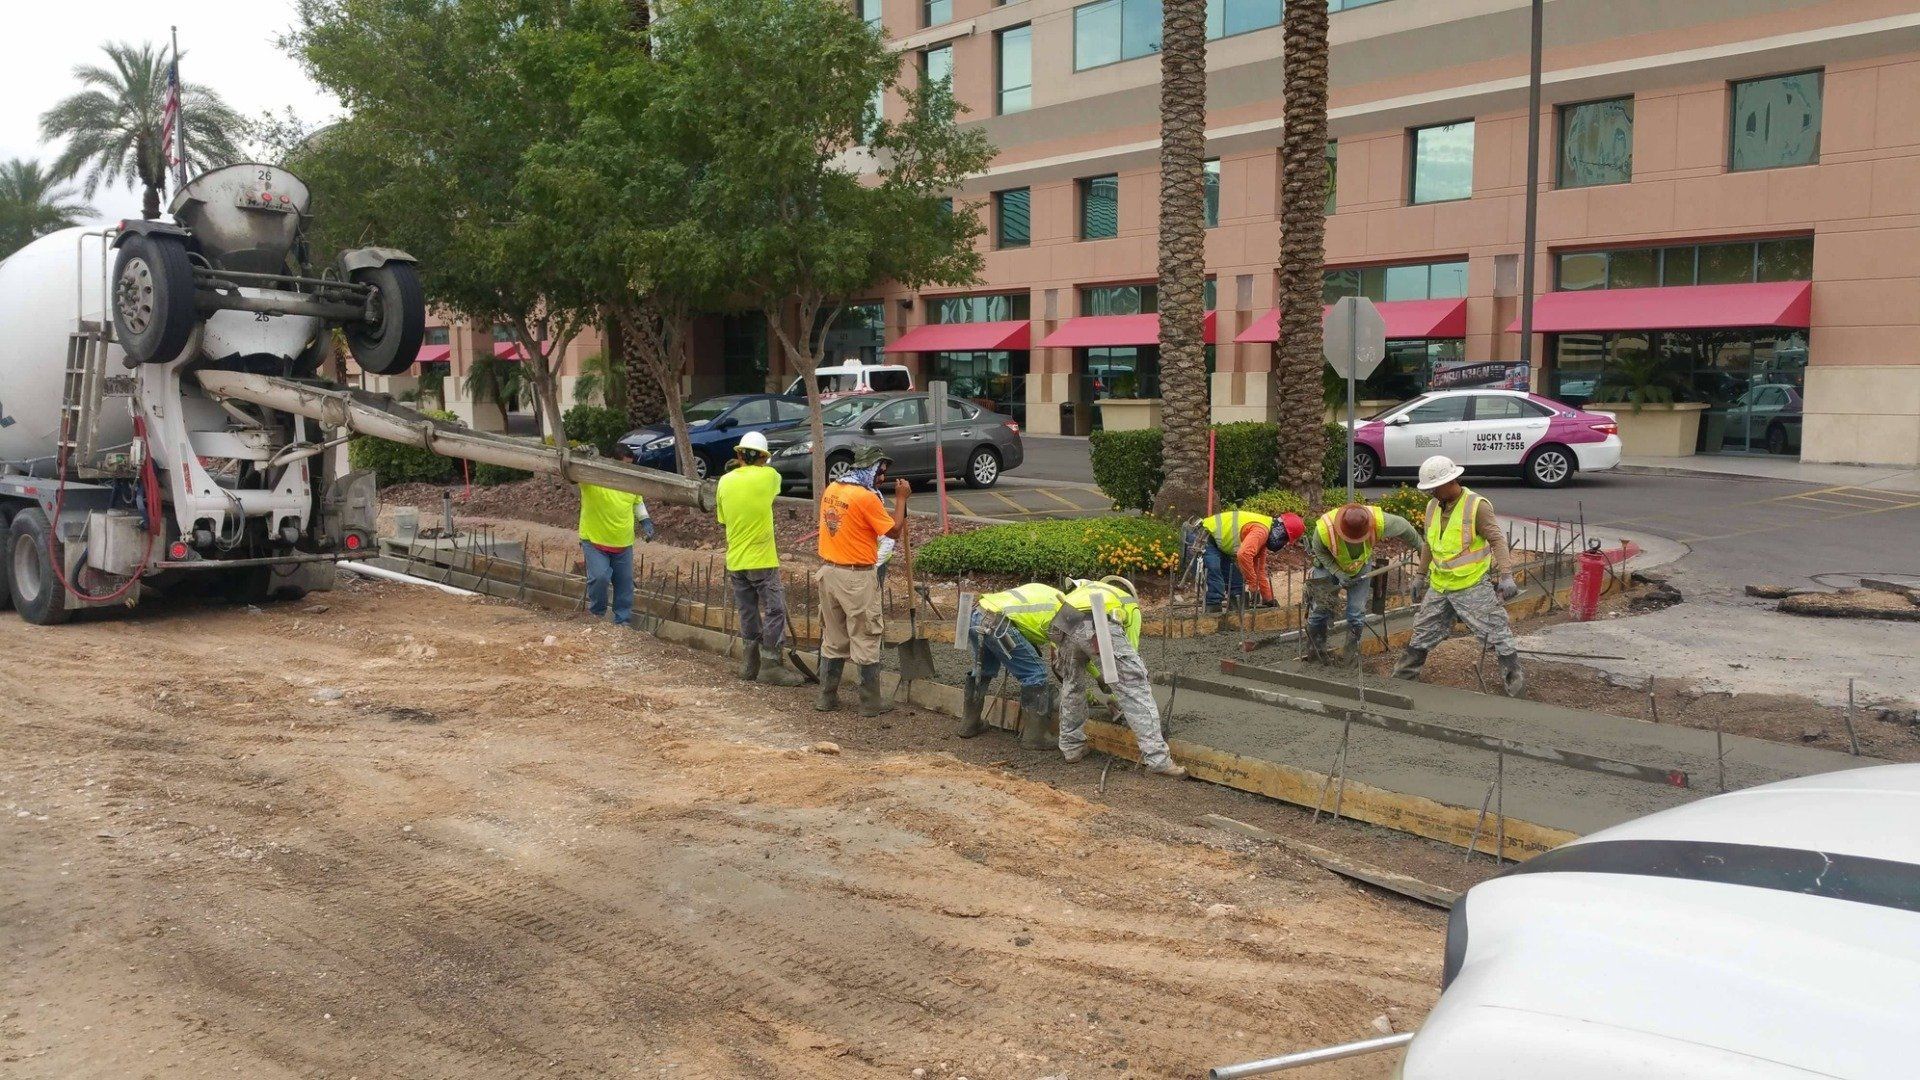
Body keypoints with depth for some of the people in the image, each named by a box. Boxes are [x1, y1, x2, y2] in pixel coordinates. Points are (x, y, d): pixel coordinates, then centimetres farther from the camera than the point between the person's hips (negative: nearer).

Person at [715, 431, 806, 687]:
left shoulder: (725, 481, 3)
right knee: (774, 612, 1)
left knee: (748, 613, 13)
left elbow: (722, 521, 11)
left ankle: (750, 665, 19)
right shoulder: (767, 476, -10)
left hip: (735, 560, 5)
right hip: (762, 560, -5)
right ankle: (771, 666, 0)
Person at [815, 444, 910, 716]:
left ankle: (827, 697, 21)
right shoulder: (866, 498, -16)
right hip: (856, 578, -7)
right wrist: (901, 499, 1)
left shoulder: (831, 490, 6)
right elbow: (894, 531, -8)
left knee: (833, 638, 16)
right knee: (866, 640, 2)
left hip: (828, 571, 7)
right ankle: (871, 704, 7)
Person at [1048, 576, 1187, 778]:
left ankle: (1071, 747, 36)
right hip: (1098, 626, -4)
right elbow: (1131, 649, 34)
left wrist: (1099, 677, 59)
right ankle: (1157, 759, -3)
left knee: (1072, 684, 30)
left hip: (1060, 625, 4)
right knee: (1135, 687, 2)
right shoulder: (1130, 604, 38)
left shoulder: (1084, 589, 47)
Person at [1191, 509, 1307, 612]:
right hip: (1204, 537, -11)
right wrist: (1253, 584, -28)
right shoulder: (1261, 530, -24)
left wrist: (1268, 599, 17)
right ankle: (1214, 609, -21)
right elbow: (1244, 555, -40)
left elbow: (1260, 569, 17)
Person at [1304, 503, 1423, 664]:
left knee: (1357, 613, 0)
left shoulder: (1379, 521, -37)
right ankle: (1315, 653, 22)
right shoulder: (1324, 528, -40)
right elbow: (1319, 551, -17)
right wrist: (1339, 573, -26)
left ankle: (1352, 655, 18)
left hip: (1362, 567, 1)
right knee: (1320, 610, 3)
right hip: (1330, 566, -1)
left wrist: (1420, 547, 3)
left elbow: (1403, 526, -14)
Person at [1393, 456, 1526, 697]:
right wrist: (1421, 577, 22)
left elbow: (1497, 540, -16)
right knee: (1422, 635, 15)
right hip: (1439, 585, 6)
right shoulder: (1433, 507, 6)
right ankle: (1402, 677, 27)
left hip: (1474, 586, -6)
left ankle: (1515, 683, 8)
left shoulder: (1477, 506, -15)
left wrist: (1505, 575, -25)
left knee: (1497, 634, -2)